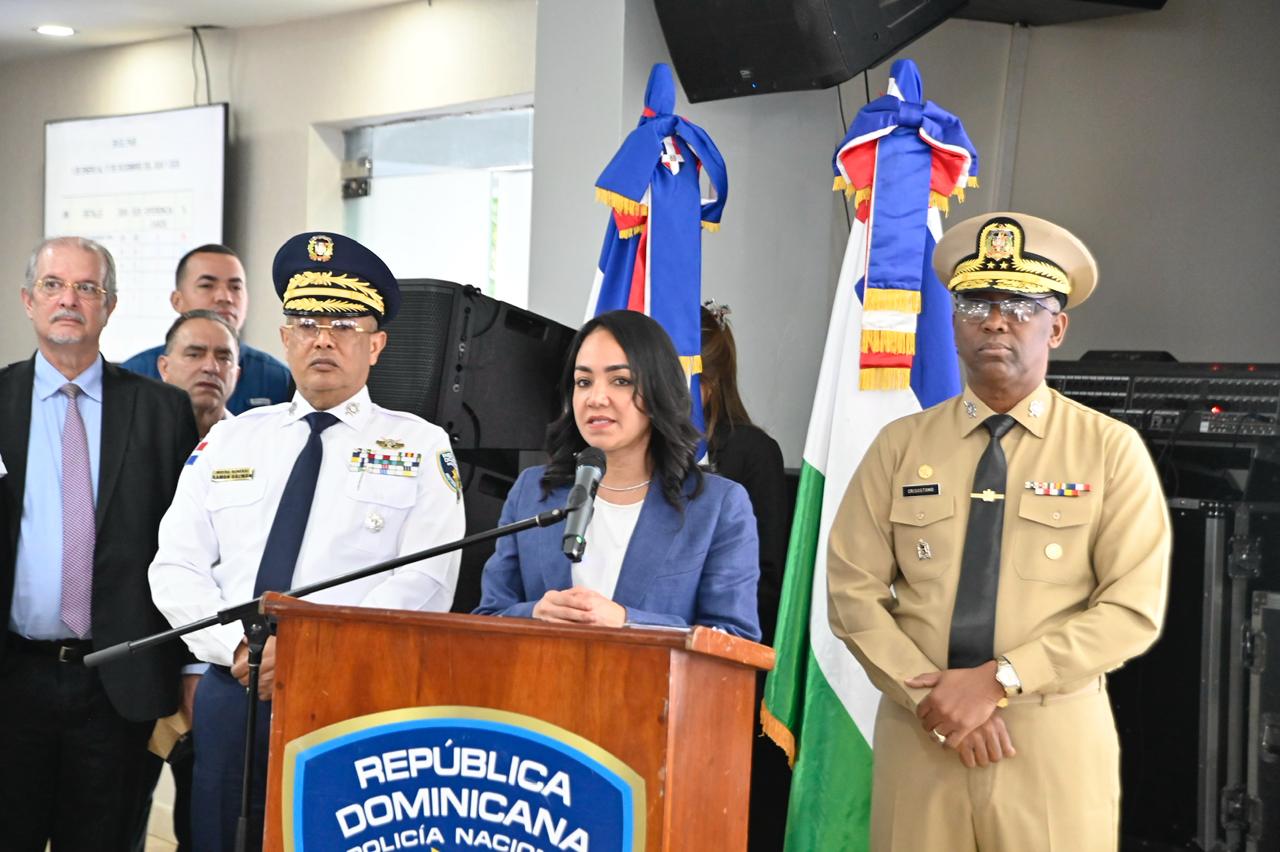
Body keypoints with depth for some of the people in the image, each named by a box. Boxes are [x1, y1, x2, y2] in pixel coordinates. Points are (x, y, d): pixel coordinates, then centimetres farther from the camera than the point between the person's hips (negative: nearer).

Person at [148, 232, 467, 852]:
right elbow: (176, 565, 8)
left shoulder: (419, 447, 4)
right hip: (233, 691, 3)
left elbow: (424, 581, -7)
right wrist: (237, 645, -10)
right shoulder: (229, 440, 13)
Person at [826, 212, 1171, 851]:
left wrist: (996, 681, -14)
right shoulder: (899, 446, 5)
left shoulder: (1111, 450, 0)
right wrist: (932, 695, -12)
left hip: (1057, 745, -1)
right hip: (917, 735, 1)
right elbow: (853, 592, 2)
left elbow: (1135, 608, -7)